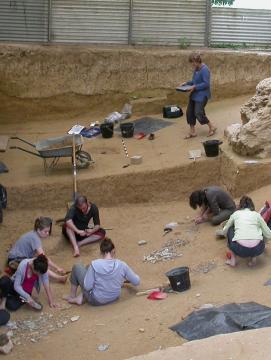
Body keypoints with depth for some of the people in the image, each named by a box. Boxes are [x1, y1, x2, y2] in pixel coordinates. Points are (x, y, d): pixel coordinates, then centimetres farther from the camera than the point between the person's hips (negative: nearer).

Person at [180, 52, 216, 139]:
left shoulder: (204, 70, -19)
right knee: (189, 112, 7)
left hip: (202, 95, -9)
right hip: (194, 94, 9)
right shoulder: (196, 69, 8)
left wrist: (195, 87, -22)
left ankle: (212, 127, 12)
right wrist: (187, 83, 7)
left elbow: (206, 84, -22)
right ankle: (192, 132, 18)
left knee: (198, 113, -9)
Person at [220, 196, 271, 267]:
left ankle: (233, 259, 19)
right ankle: (253, 258, 16)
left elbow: (224, 231, 32)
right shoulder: (257, 214, 18)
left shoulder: (235, 214, 19)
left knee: (230, 230, 30)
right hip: (257, 249, 1)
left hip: (240, 249, -1)